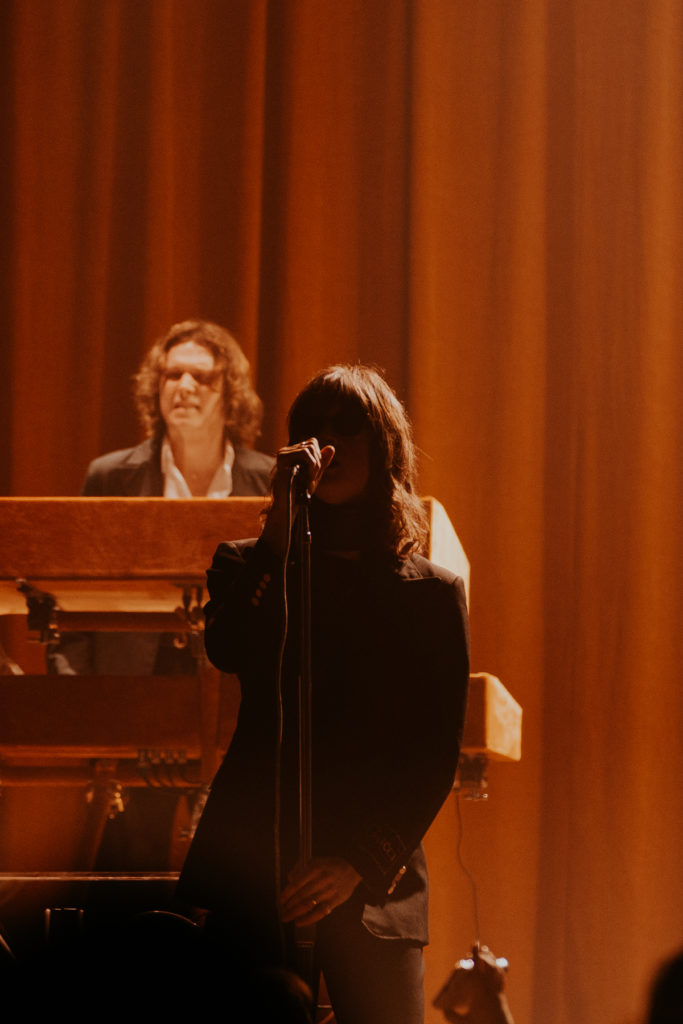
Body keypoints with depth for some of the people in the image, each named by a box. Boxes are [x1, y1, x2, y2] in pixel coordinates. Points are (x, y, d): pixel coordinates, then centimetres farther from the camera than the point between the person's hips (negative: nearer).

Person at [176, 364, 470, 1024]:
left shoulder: (432, 594, 9)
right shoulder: (252, 566, 13)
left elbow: (435, 753, 2)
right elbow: (229, 651, -10)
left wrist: (363, 863, -10)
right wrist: (282, 522, -13)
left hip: (372, 877, 0)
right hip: (251, 864, 1)